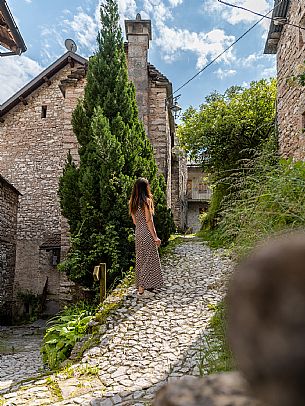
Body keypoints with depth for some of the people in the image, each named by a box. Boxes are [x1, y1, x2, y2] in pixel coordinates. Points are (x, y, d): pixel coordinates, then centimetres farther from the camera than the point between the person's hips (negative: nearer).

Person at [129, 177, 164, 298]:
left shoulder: (133, 202, 8)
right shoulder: (146, 201, -14)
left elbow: (134, 221, 12)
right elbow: (148, 221, -16)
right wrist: (155, 237, -12)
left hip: (138, 233, 8)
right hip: (147, 234, -8)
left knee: (140, 260, 15)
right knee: (149, 260, 0)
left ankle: (142, 286, 26)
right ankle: (142, 289, 1)